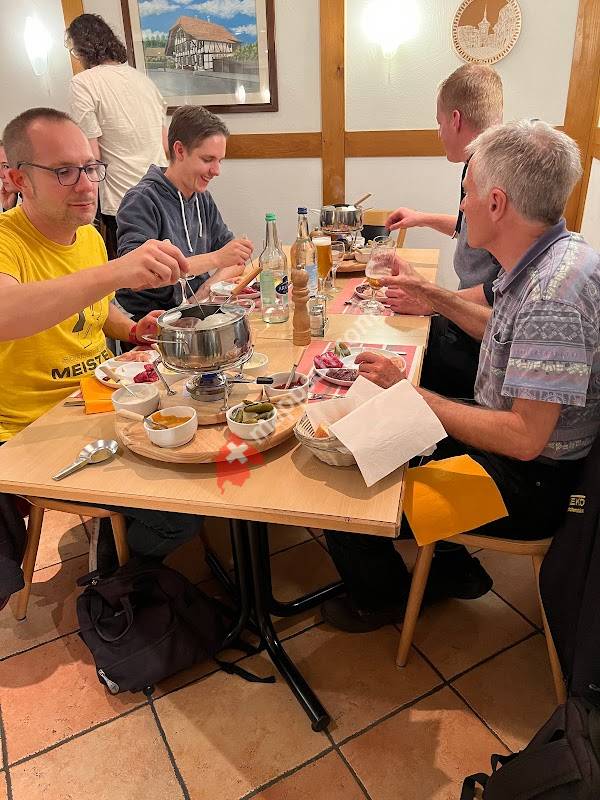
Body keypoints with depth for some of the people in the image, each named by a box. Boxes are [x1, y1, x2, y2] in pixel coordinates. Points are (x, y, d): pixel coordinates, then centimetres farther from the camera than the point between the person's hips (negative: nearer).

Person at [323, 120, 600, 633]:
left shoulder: (555, 291, -30)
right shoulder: (544, 262, 0)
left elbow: (523, 438, -31)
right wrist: (434, 295, 17)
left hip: (527, 482, -10)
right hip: (503, 442, 10)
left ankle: (382, 600, 24)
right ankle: (450, 561, 31)